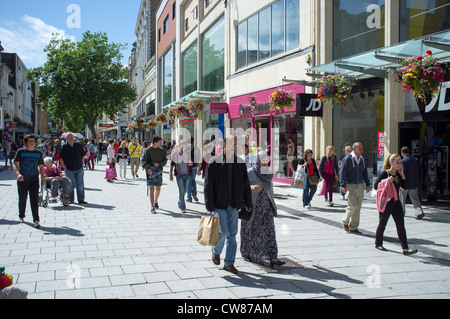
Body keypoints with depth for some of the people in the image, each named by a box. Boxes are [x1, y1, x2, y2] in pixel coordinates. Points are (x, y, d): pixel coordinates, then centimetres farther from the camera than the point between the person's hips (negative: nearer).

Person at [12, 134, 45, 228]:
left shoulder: (39, 153, 6)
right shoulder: (20, 152, -1)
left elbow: (41, 166, 14)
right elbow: (15, 164, -8)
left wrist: (43, 179, 8)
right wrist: (18, 174, -26)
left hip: (34, 180, 0)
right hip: (22, 181, 0)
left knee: (34, 200, -10)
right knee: (22, 200, 14)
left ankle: (36, 220, -11)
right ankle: (21, 216, 39)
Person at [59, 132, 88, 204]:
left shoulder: (78, 145, 6)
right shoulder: (64, 147, 0)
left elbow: (83, 155, 15)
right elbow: (61, 158, 4)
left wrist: (82, 163, 6)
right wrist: (64, 166, -4)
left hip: (79, 169, 2)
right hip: (69, 169, -2)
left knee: (80, 185, 3)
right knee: (70, 185, 5)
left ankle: (81, 199, 9)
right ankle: (71, 200, 15)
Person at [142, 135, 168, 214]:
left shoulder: (162, 150, 6)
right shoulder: (148, 150, -4)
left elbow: (165, 160, 6)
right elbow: (144, 161, -7)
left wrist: (159, 164, -13)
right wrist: (148, 168, -24)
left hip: (159, 172, 3)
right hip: (150, 172, -3)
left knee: (158, 188, 12)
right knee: (151, 188, -8)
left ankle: (156, 202, 40)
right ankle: (152, 207, -8)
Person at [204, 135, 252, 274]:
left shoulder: (240, 163, 6)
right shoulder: (214, 162, -7)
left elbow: (246, 185, 14)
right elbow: (208, 186, -7)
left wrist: (247, 203, 10)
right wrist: (210, 206, -11)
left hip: (234, 205, 4)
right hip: (219, 204, -4)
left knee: (232, 234, 6)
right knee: (223, 231, -9)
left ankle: (229, 263, 17)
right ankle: (216, 251, 22)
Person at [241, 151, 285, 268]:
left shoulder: (268, 173, 8)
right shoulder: (250, 173, -9)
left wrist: (273, 203, 20)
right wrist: (252, 188, -31)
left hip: (265, 206, 4)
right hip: (252, 206, -4)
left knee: (269, 230, -4)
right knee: (249, 230, 9)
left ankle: (273, 257, -7)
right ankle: (246, 253, 27)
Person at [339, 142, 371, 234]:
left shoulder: (362, 159, 13)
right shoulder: (347, 158, -6)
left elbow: (365, 173, 23)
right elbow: (342, 173, -8)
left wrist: (368, 184, 17)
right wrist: (343, 185, -15)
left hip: (360, 186, 6)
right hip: (350, 185, -6)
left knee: (357, 208, 5)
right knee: (352, 205, -14)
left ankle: (353, 228, 14)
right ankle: (345, 222, 10)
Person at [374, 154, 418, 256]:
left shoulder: (398, 174, 8)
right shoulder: (385, 173, -10)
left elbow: (404, 186, 5)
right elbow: (376, 186, -13)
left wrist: (402, 174, -3)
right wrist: (386, 182, -24)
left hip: (396, 202, 6)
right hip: (386, 203, -6)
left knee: (401, 225, 0)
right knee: (382, 224, 9)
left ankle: (405, 248, -2)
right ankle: (378, 244, 28)